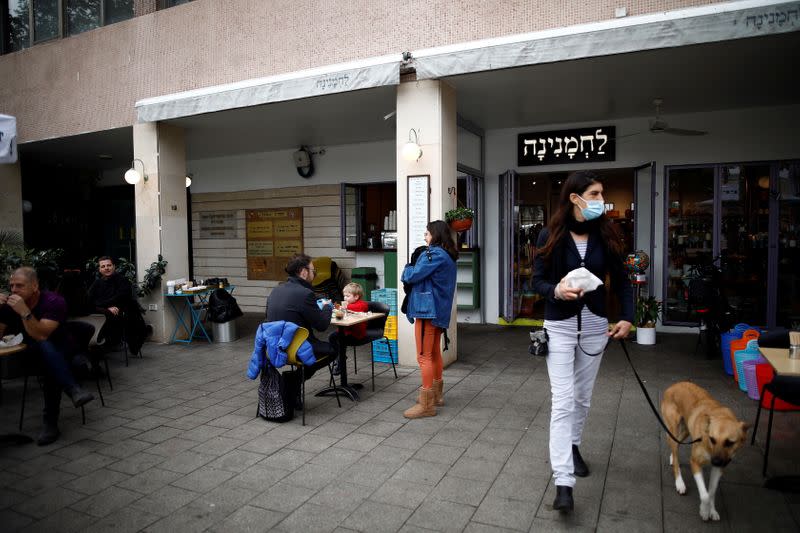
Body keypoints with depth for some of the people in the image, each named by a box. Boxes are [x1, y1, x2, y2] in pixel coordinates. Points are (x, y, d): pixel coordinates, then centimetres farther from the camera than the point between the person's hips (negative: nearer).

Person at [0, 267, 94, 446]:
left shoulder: (53, 302, -20)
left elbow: (41, 336, -29)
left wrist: (25, 312, -41)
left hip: (59, 350, -2)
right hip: (30, 352, 2)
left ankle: (51, 422, -33)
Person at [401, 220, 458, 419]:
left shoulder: (434, 254, -15)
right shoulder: (447, 256, 15)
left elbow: (412, 276, -17)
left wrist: (407, 269, 3)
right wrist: (413, 269, 3)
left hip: (428, 310, -10)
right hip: (439, 311, 10)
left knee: (424, 356, -7)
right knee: (435, 353, 19)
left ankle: (426, 404, -4)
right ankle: (436, 394, 32)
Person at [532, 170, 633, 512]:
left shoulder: (605, 235, -2)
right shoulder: (551, 236, -10)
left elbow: (621, 280, 6)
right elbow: (537, 281, -6)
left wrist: (627, 317, -4)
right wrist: (556, 290, -26)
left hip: (594, 325, 4)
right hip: (560, 326, -3)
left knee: (583, 397, 16)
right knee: (563, 402, -8)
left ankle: (573, 446, 42)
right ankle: (563, 483, -6)